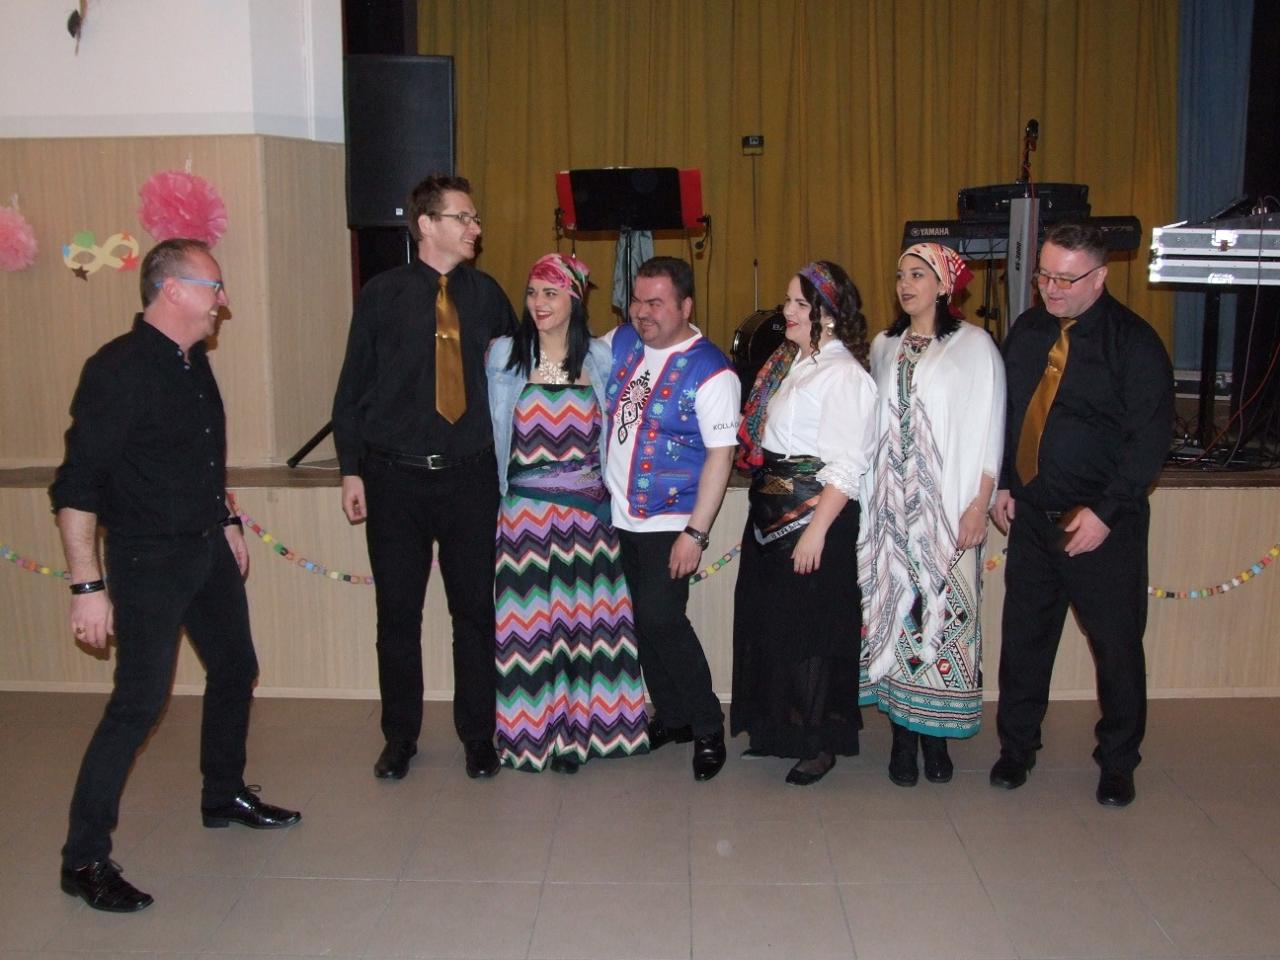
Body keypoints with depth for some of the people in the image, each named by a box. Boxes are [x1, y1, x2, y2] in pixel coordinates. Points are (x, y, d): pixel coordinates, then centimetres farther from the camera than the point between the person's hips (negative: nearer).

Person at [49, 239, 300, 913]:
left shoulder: (193, 362, 8)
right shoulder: (118, 369, -19)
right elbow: (76, 485, -21)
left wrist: (225, 522, 22)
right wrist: (88, 585, -24)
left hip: (207, 550, 9)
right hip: (149, 561, -9)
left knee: (235, 668, 18)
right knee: (139, 703, -8)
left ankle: (224, 796, 38)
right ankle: (83, 860, 5)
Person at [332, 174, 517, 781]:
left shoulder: (486, 294, 4)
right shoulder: (382, 295, 0)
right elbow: (353, 386, 2)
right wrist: (352, 469, -2)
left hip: (471, 479, 1)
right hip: (395, 479, -1)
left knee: (475, 610, 7)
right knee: (397, 613, 8)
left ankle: (478, 736, 23)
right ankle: (399, 737, 25)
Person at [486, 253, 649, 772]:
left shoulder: (599, 358, 5)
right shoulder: (504, 355, 2)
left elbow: (613, 429, 12)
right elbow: (492, 429, 6)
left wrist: (608, 486, 5)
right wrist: (501, 486, 1)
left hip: (588, 510, 1)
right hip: (525, 511, -1)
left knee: (585, 615, 5)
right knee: (530, 617, 2)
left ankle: (579, 728, 18)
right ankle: (533, 731, 14)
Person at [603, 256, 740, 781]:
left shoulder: (710, 371, -13)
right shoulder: (620, 342, 5)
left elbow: (720, 455, -15)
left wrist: (696, 532, -20)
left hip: (670, 522, -6)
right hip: (619, 515, 6)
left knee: (661, 619, -12)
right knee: (644, 620, 11)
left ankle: (708, 727, 6)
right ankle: (671, 716, 28)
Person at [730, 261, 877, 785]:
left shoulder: (843, 373, -16)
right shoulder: (787, 361, 12)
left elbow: (845, 466, -20)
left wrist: (816, 530, -23)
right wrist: (763, 505, 14)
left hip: (814, 512, -9)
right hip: (770, 508, 9)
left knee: (810, 627, 0)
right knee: (768, 619, 16)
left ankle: (820, 745, 16)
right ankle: (778, 727, 32)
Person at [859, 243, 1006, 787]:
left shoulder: (973, 346, 0)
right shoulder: (884, 346, 13)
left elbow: (988, 431, -3)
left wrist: (980, 506, -9)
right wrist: (868, 493, 7)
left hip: (946, 507, -3)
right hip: (889, 503, 4)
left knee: (941, 609, -3)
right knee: (893, 607, 2)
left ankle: (935, 732, 11)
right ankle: (902, 736, 12)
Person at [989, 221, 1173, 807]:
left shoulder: (1133, 342, -11)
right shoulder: (1028, 331, 6)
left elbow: (1151, 438, -13)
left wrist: (1103, 512, -17)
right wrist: (1002, 484, 7)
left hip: (1103, 525, -4)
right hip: (1031, 515, 5)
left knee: (1117, 645, 6)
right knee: (1024, 636, 11)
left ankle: (1117, 763, 25)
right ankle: (1016, 748, 29)